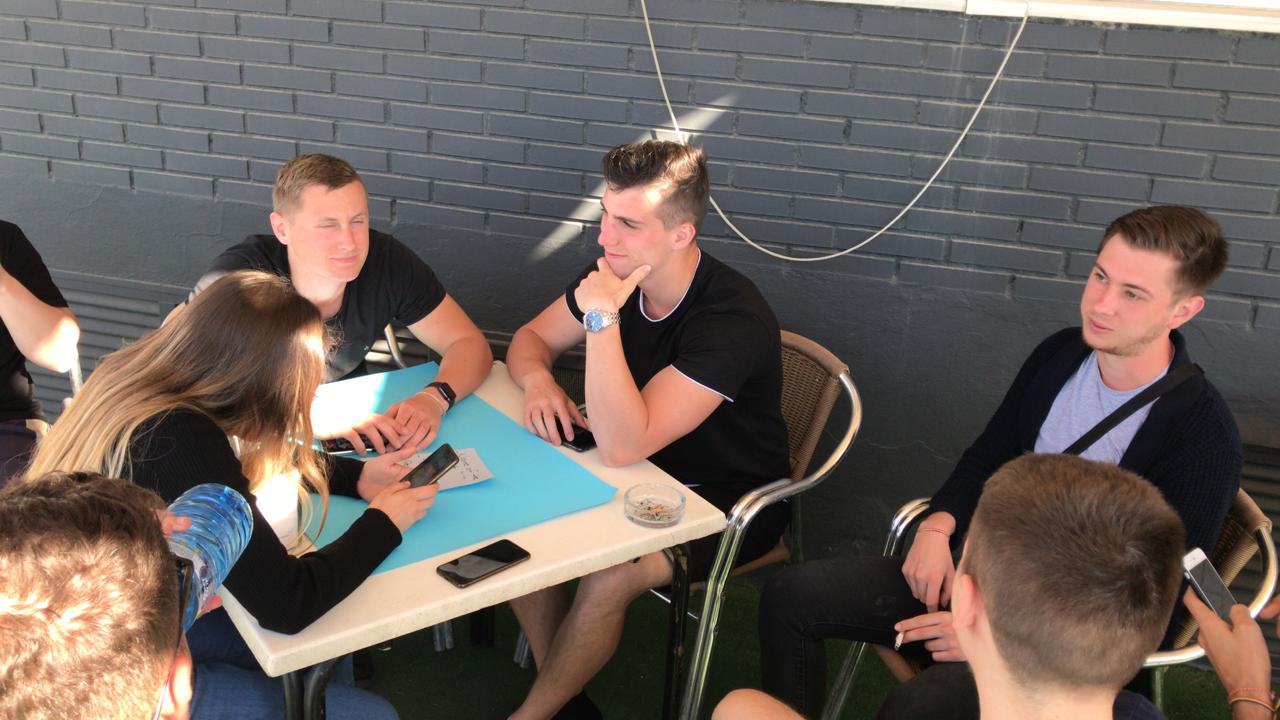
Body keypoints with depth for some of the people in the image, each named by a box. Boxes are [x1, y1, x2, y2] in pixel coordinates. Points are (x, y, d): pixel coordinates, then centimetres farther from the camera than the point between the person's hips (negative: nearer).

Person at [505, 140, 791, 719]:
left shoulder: (735, 320, -31)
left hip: (727, 501, -7)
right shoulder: (616, 274, -8)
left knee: (605, 579, -29)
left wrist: (602, 318, -39)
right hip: (641, 470, 7)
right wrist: (538, 381, -16)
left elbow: (621, 447, -35)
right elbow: (531, 338, 7)